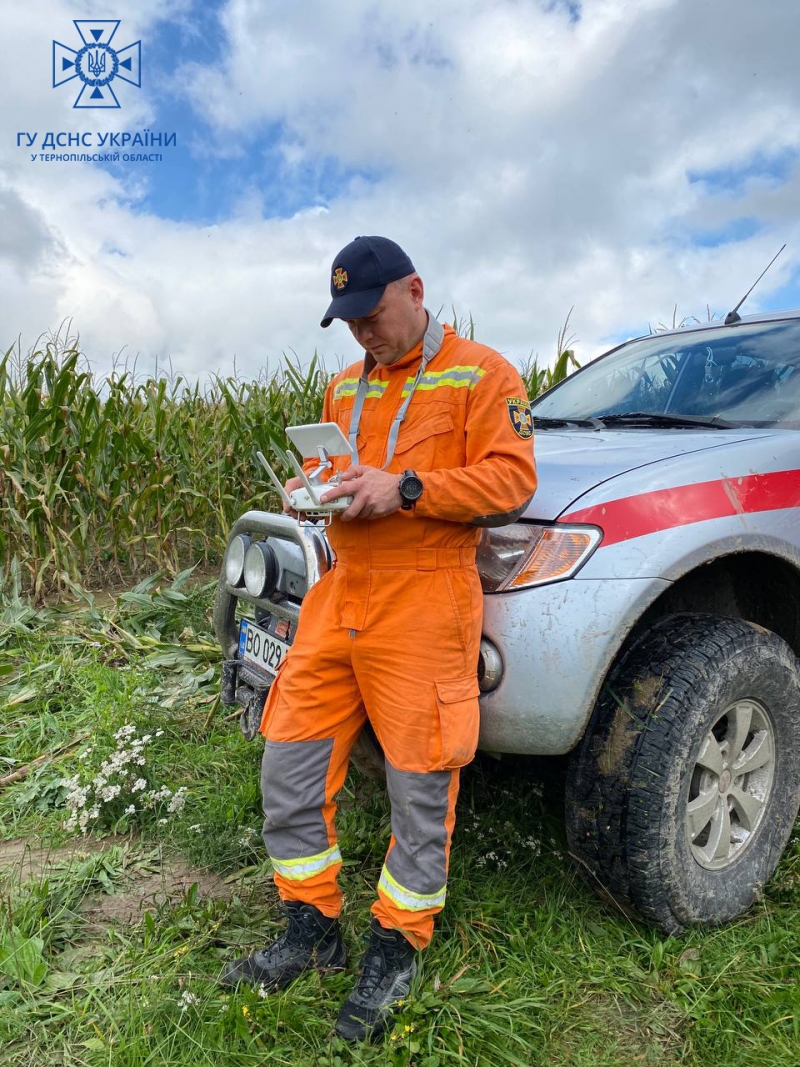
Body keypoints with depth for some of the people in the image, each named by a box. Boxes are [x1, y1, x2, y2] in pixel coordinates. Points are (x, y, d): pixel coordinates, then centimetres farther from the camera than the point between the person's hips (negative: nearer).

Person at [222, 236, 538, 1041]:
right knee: (290, 762, 7)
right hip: (339, 594, 7)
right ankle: (311, 930, 26)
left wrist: (405, 487, -19)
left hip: (424, 603, -6)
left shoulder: (481, 374, 0)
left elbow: (512, 480, -9)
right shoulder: (344, 386, 20)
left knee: (420, 785, 2)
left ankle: (396, 948, 24)